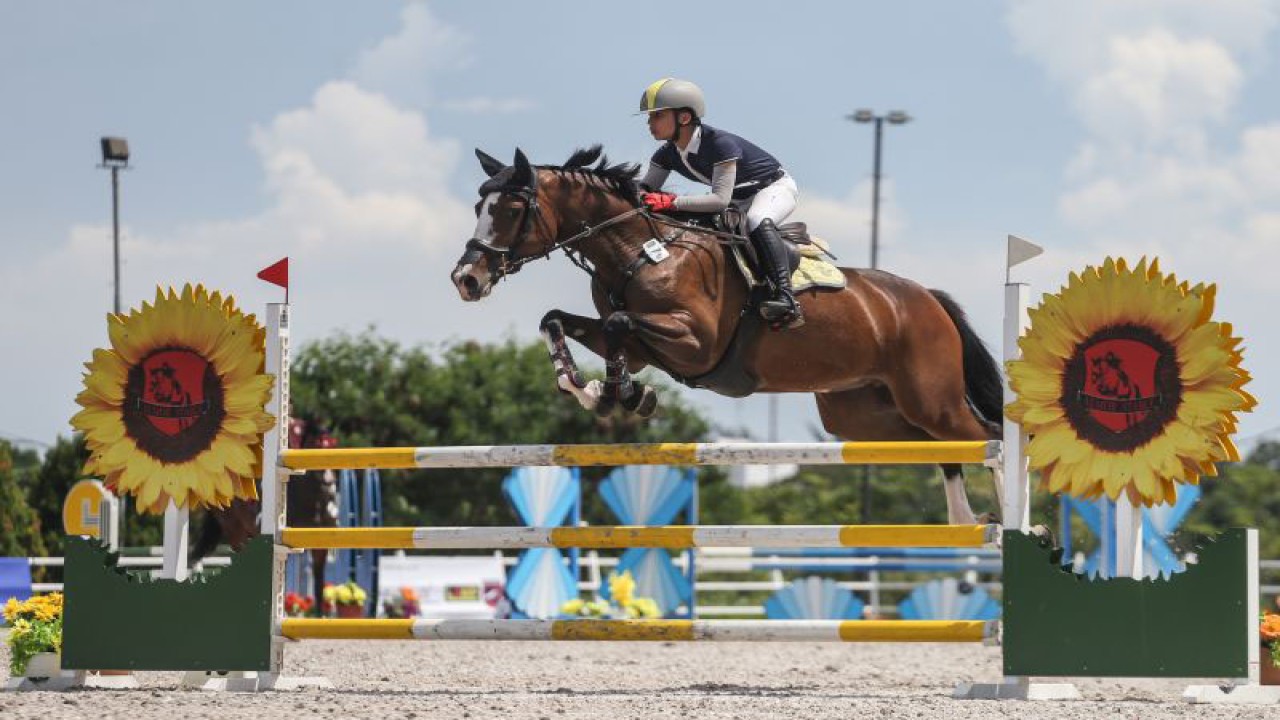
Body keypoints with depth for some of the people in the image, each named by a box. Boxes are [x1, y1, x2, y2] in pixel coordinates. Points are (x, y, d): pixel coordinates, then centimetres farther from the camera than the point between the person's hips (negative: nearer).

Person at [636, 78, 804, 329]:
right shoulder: (668, 154, -10)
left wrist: (672, 202, -45)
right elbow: (647, 188, -4)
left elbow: (720, 199, -39)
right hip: (739, 201, 9)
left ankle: (785, 296, -50)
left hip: (775, 188, -9)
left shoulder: (720, 143, -34)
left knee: (757, 221, -40)